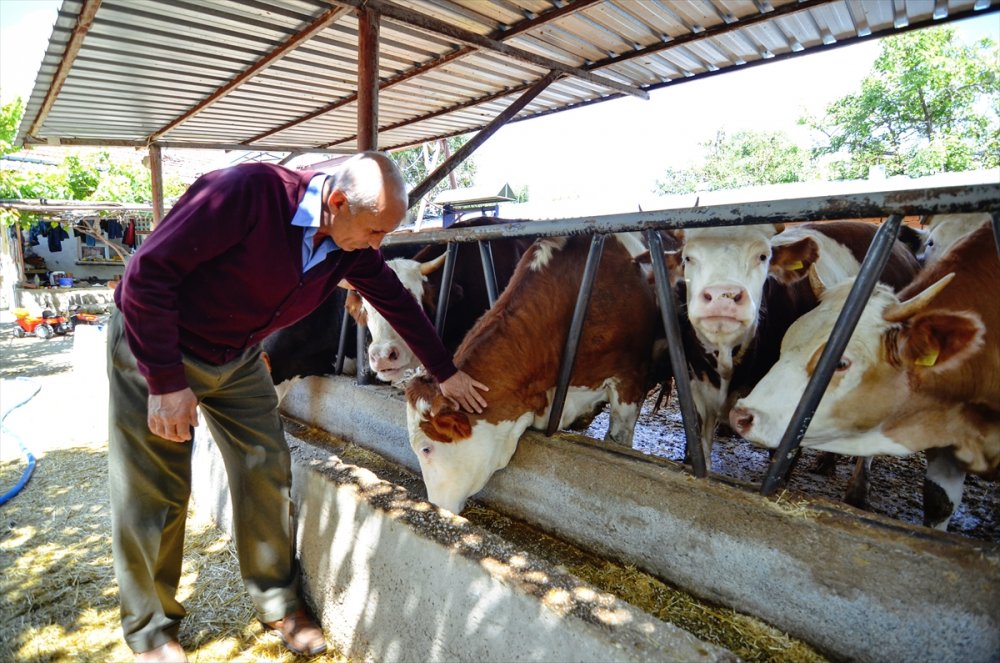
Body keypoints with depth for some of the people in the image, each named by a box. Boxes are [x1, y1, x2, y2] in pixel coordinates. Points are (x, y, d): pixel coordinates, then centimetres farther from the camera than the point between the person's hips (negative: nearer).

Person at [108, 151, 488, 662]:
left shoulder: (352, 246, -11)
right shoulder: (247, 192, -30)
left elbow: (397, 302, 0)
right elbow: (147, 274, -26)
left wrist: (446, 373, 5)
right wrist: (166, 382, -25)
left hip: (238, 359, 5)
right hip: (154, 346, -5)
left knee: (267, 475, 3)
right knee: (153, 494, 1)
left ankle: (278, 602, 24)